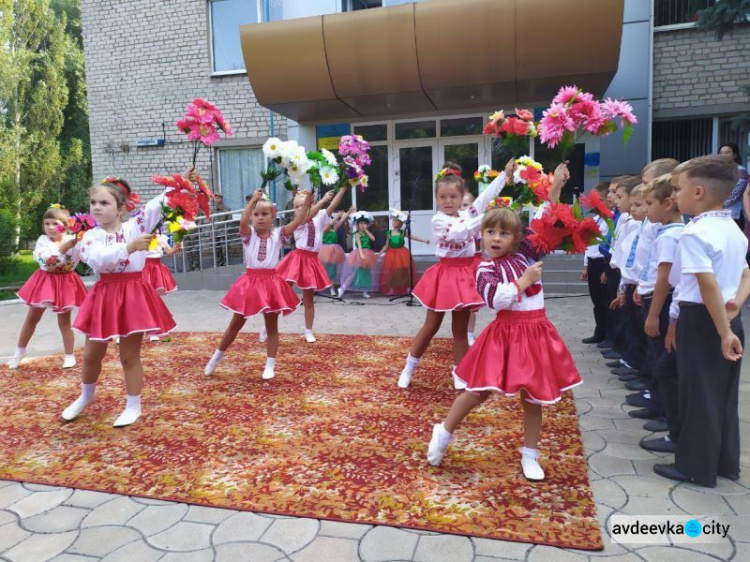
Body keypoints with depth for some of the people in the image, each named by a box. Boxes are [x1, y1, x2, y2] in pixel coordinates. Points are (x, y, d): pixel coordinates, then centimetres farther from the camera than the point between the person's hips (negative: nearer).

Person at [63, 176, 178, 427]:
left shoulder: (136, 226, 0)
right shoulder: (91, 236, -1)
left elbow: (159, 204, -5)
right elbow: (99, 260, -21)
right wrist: (130, 247, -31)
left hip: (133, 295, -2)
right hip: (105, 296, 2)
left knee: (130, 355, 5)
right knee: (92, 354, 15)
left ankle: (133, 405, 21)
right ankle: (86, 397, 42)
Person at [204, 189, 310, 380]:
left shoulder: (278, 234, 3)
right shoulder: (249, 234, 1)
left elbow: (298, 221, -8)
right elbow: (242, 222, -21)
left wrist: (307, 200, -18)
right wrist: (253, 199, -23)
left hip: (271, 282, 0)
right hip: (250, 281, 0)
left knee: (272, 325, 7)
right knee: (236, 323, 12)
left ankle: (270, 366, 16)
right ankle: (217, 356, 30)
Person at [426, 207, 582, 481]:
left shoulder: (526, 253, 6)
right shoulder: (486, 269, -7)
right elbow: (497, 299, -23)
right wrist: (525, 279, -15)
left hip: (536, 332, 5)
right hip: (506, 333, -4)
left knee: (533, 396, 10)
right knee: (480, 390, -1)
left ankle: (530, 455, 25)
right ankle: (443, 433, 20)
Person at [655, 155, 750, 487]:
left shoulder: (694, 233, -18)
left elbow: (710, 286, -24)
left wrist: (723, 333, -21)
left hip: (701, 321, -9)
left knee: (698, 396, 3)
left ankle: (697, 468, 15)